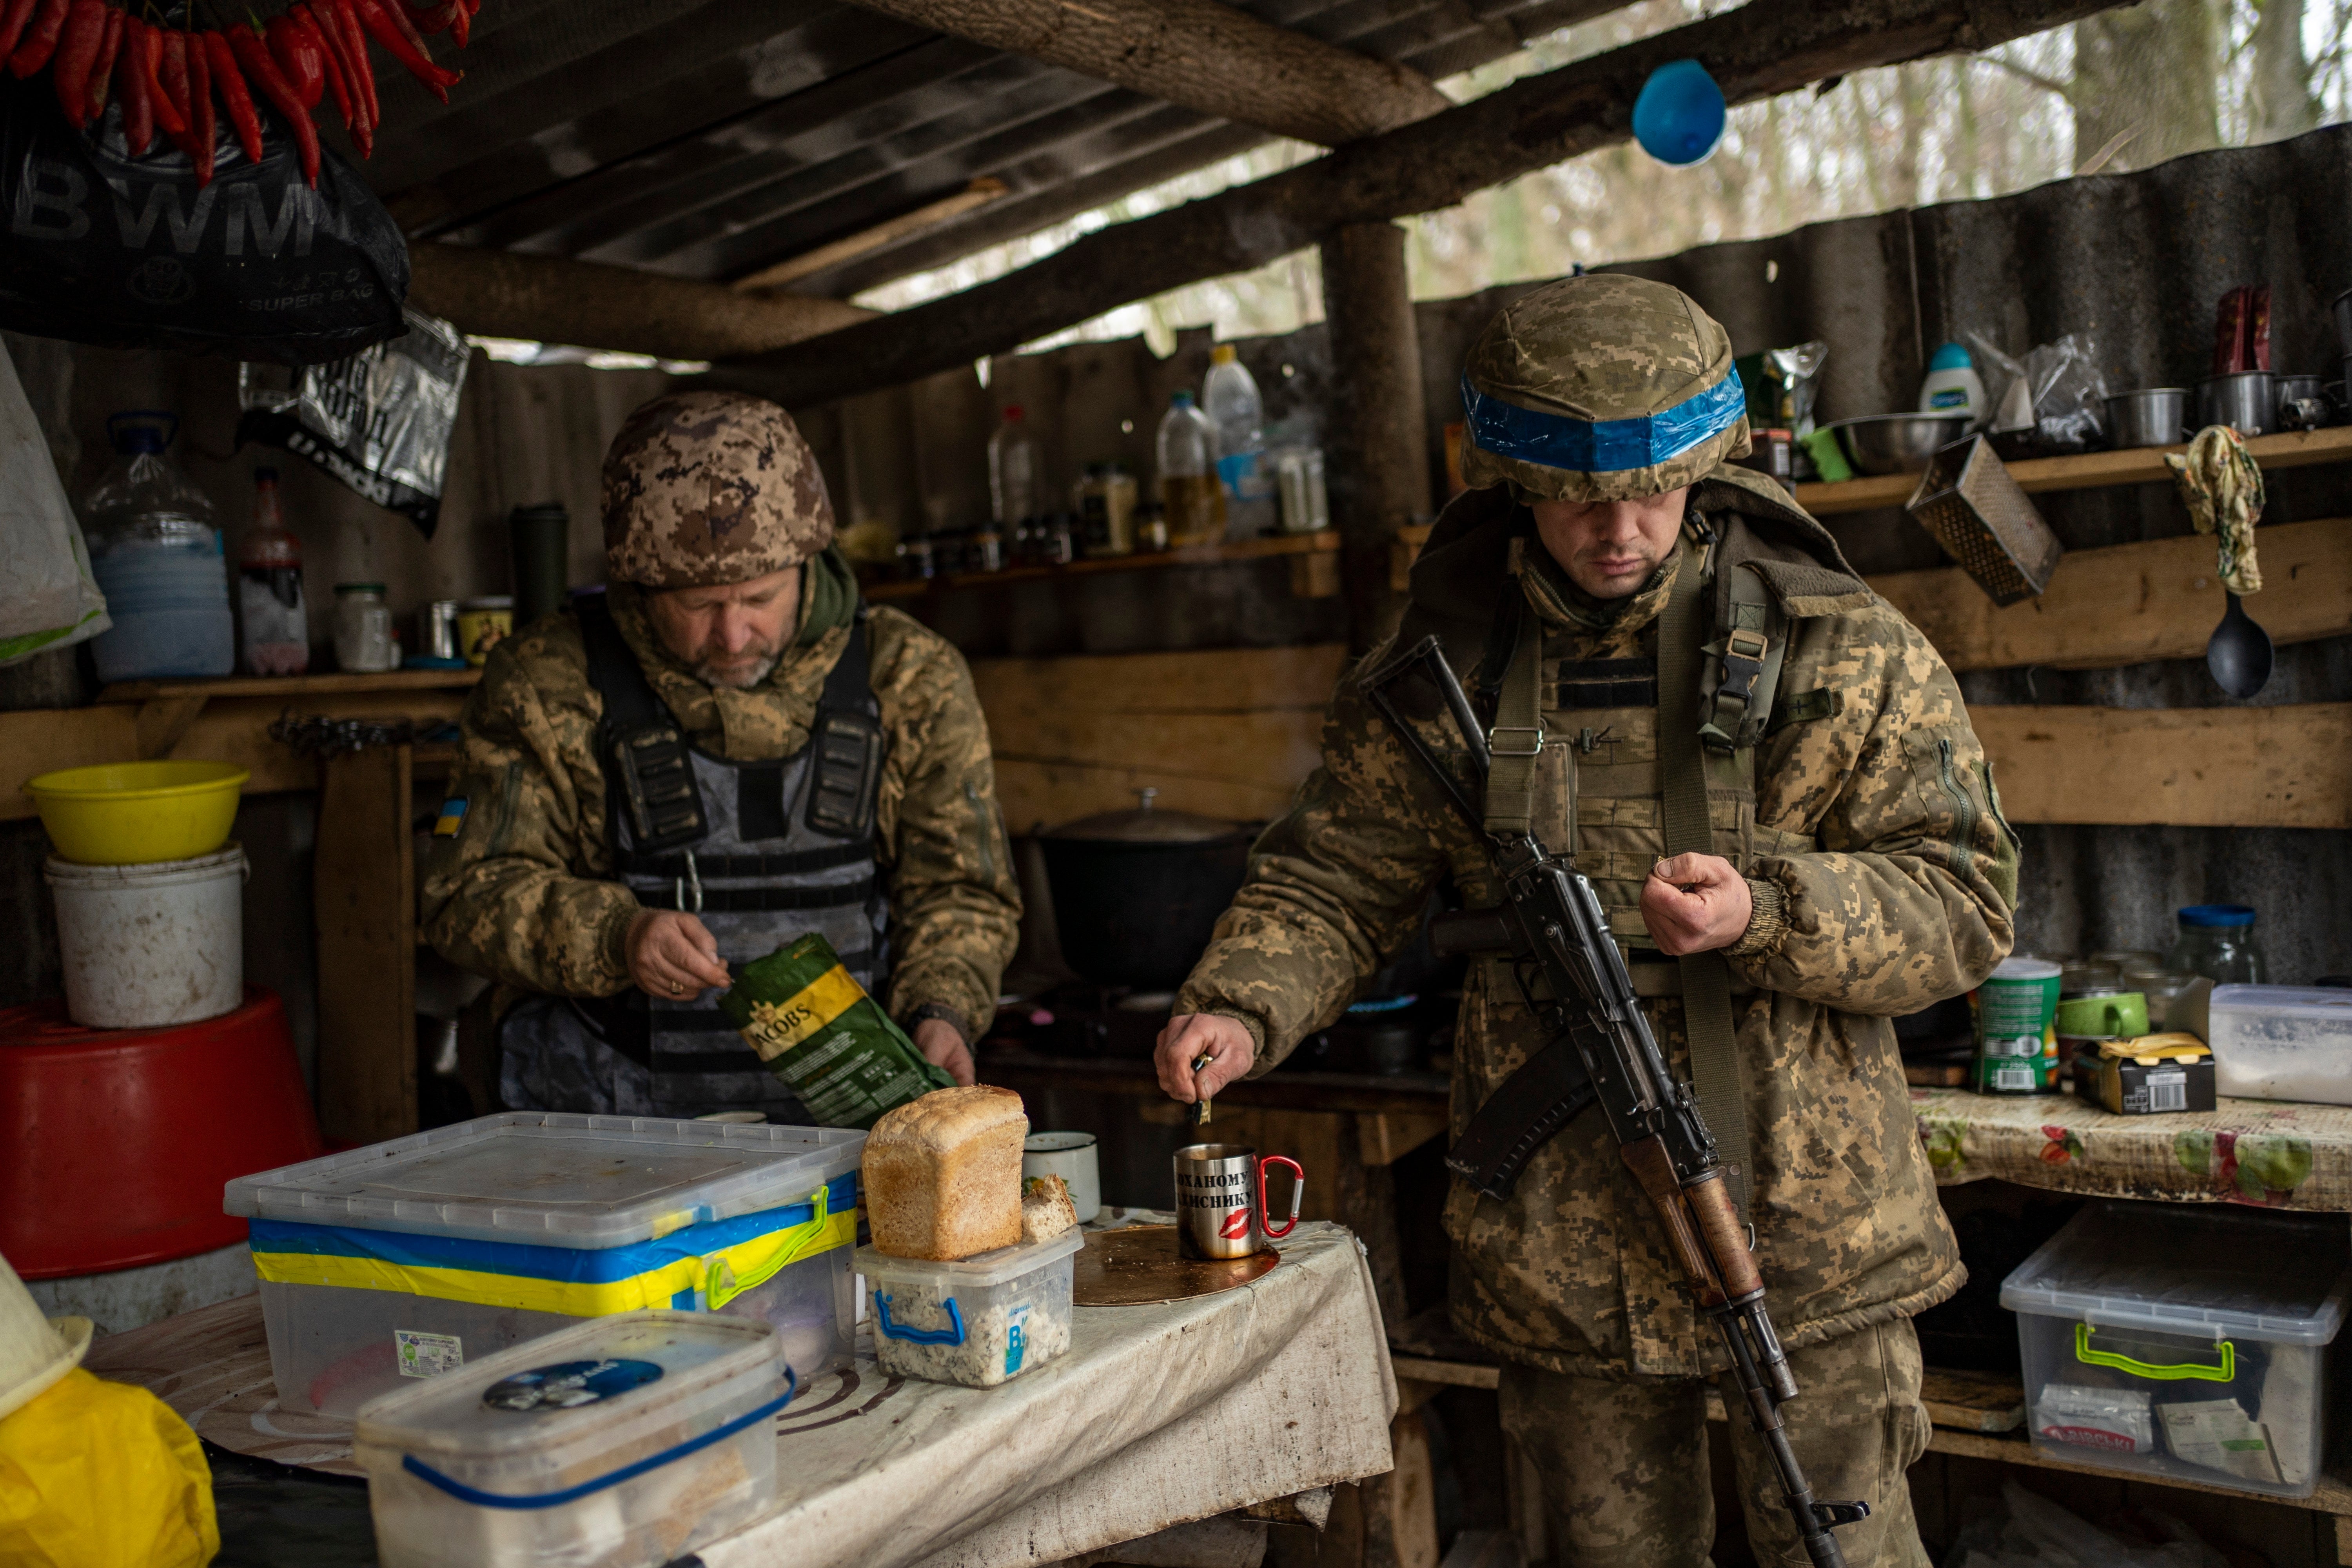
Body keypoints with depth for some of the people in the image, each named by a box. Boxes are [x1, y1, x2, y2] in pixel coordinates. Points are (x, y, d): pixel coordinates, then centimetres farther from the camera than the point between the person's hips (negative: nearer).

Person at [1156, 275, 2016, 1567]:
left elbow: (1965, 902, -7)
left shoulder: (1837, 651, -5)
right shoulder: (1443, 675, 0)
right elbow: (1333, 881, 5)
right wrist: (1240, 1008, -14)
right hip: (1559, 1253, 2)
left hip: (1807, 1234, -2)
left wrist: (1767, 911, -24)